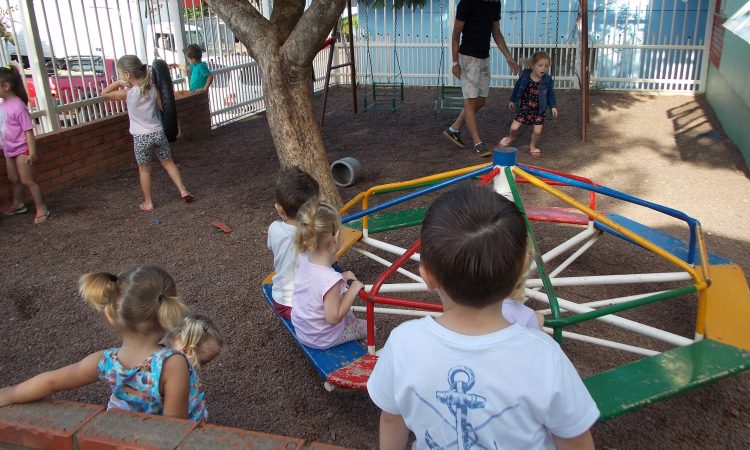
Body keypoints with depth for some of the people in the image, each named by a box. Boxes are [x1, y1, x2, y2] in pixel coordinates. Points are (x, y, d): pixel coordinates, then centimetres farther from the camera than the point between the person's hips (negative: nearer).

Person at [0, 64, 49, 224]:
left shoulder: (17, 106, -20)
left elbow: (28, 130, -19)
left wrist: (32, 152, -21)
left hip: (21, 149, -8)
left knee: (27, 180, -5)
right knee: (13, 179, 20)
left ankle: (41, 208, 3)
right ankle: (17, 204, 36)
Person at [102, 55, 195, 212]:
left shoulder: (127, 93, -14)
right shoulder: (153, 88, -3)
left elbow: (104, 93, -3)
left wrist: (118, 83, -1)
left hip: (141, 137, -3)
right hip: (158, 133, 4)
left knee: (144, 170, 11)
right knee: (168, 162, 20)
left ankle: (148, 203, 21)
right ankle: (183, 191, 18)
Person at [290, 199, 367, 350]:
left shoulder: (303, 259, -18)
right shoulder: (331, 280, -39)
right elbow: (333, 318, -28)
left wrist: (341, 277, -6)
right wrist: (353, 291, -21)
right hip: (322, 340, -7)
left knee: (349, 315, 31)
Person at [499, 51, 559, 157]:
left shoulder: (548, 80, -8)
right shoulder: (525, 76, -10)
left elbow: (551, 94, 5)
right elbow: (517, 88, 5)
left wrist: (553, 106, 1)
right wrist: (512, 100, 12)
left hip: (539, 109, 0)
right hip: (525, 107, 0)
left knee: (537, 131, -2)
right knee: (514, 127, -4)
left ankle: (533, 146, 28)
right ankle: (512, 137, 34)